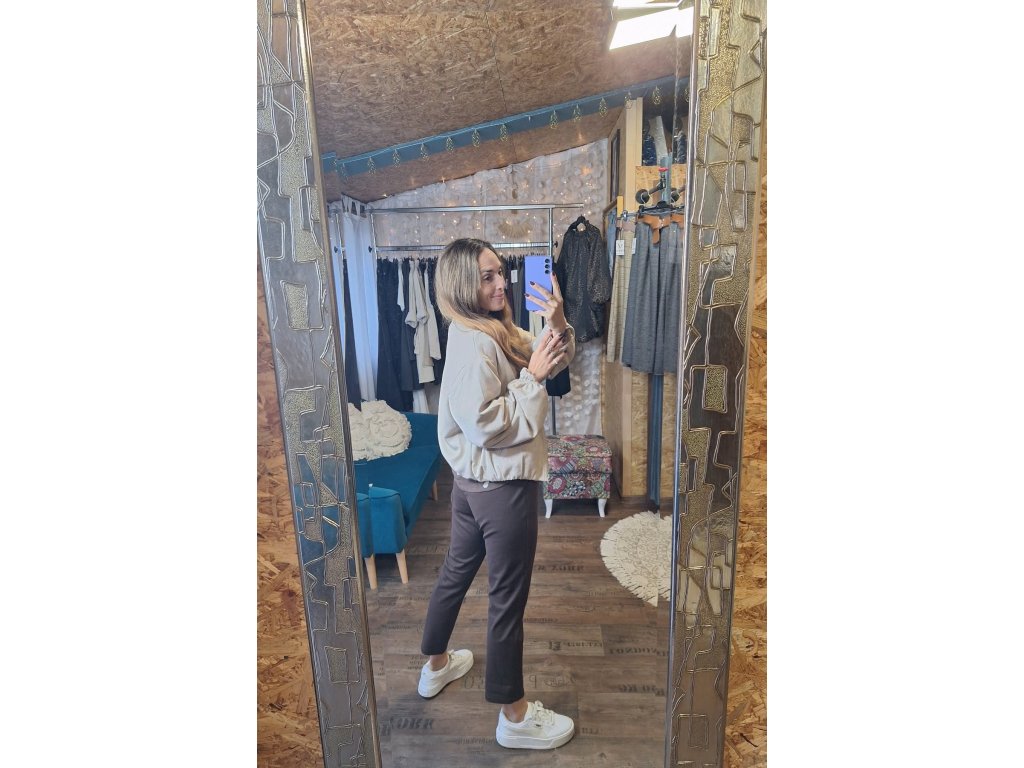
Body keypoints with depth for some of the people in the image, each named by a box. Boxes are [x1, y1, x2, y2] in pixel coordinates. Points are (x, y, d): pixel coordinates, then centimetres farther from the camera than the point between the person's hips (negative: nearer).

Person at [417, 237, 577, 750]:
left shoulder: (497, 330, 8)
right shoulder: (473, 343, -21)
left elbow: (555, 360, 11)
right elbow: (485, 426, -26)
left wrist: (558, 325, -8)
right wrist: (532, 377, -19)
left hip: (473, 480, 10)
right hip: (503, 485, -10)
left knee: (457, 570, 24)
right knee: (508, 597, 6)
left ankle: (436, 665, 48)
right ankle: (514, 716, 27)